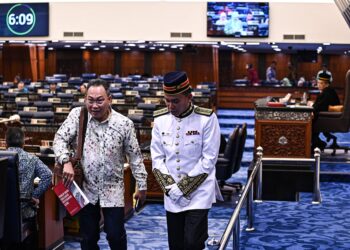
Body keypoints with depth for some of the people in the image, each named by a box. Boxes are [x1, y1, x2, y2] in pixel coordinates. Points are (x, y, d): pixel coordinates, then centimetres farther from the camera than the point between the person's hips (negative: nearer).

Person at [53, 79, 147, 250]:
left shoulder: (124, 123, -9)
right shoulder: (78, 115, -7)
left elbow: (135, 157, -2)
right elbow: (60, 139, -6)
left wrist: (141, 185, 2)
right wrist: (66, 161, -24)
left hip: (113, 190, -1)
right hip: (86, 188, 1)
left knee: (116, 235, 2)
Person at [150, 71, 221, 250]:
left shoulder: (207, 118, -12)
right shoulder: (160, 119, 0)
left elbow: (208, 160, -13)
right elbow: (157, 158, 4)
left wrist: (183, 187, -13)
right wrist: (170, 187, -8)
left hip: (198, 193, -4)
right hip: (171, 196, 4)